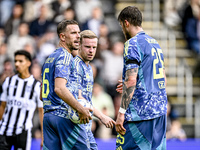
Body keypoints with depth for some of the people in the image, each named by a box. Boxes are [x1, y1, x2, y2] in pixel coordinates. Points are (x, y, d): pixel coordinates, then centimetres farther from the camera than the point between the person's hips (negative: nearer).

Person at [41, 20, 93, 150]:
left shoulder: (50, 58, 20)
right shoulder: (65, 57, -9)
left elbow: (43, 93, 24)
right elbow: (59, 89, -23)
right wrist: (81, 109, -21)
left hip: (48, 115, 9)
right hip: (65, 116, -9)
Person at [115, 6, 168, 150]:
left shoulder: (132, 44, -9)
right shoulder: (155, 43, 18)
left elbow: (131, 81, -18)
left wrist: (121, 112, -17)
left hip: (140, 112, -9)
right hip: (160, 111, 9)